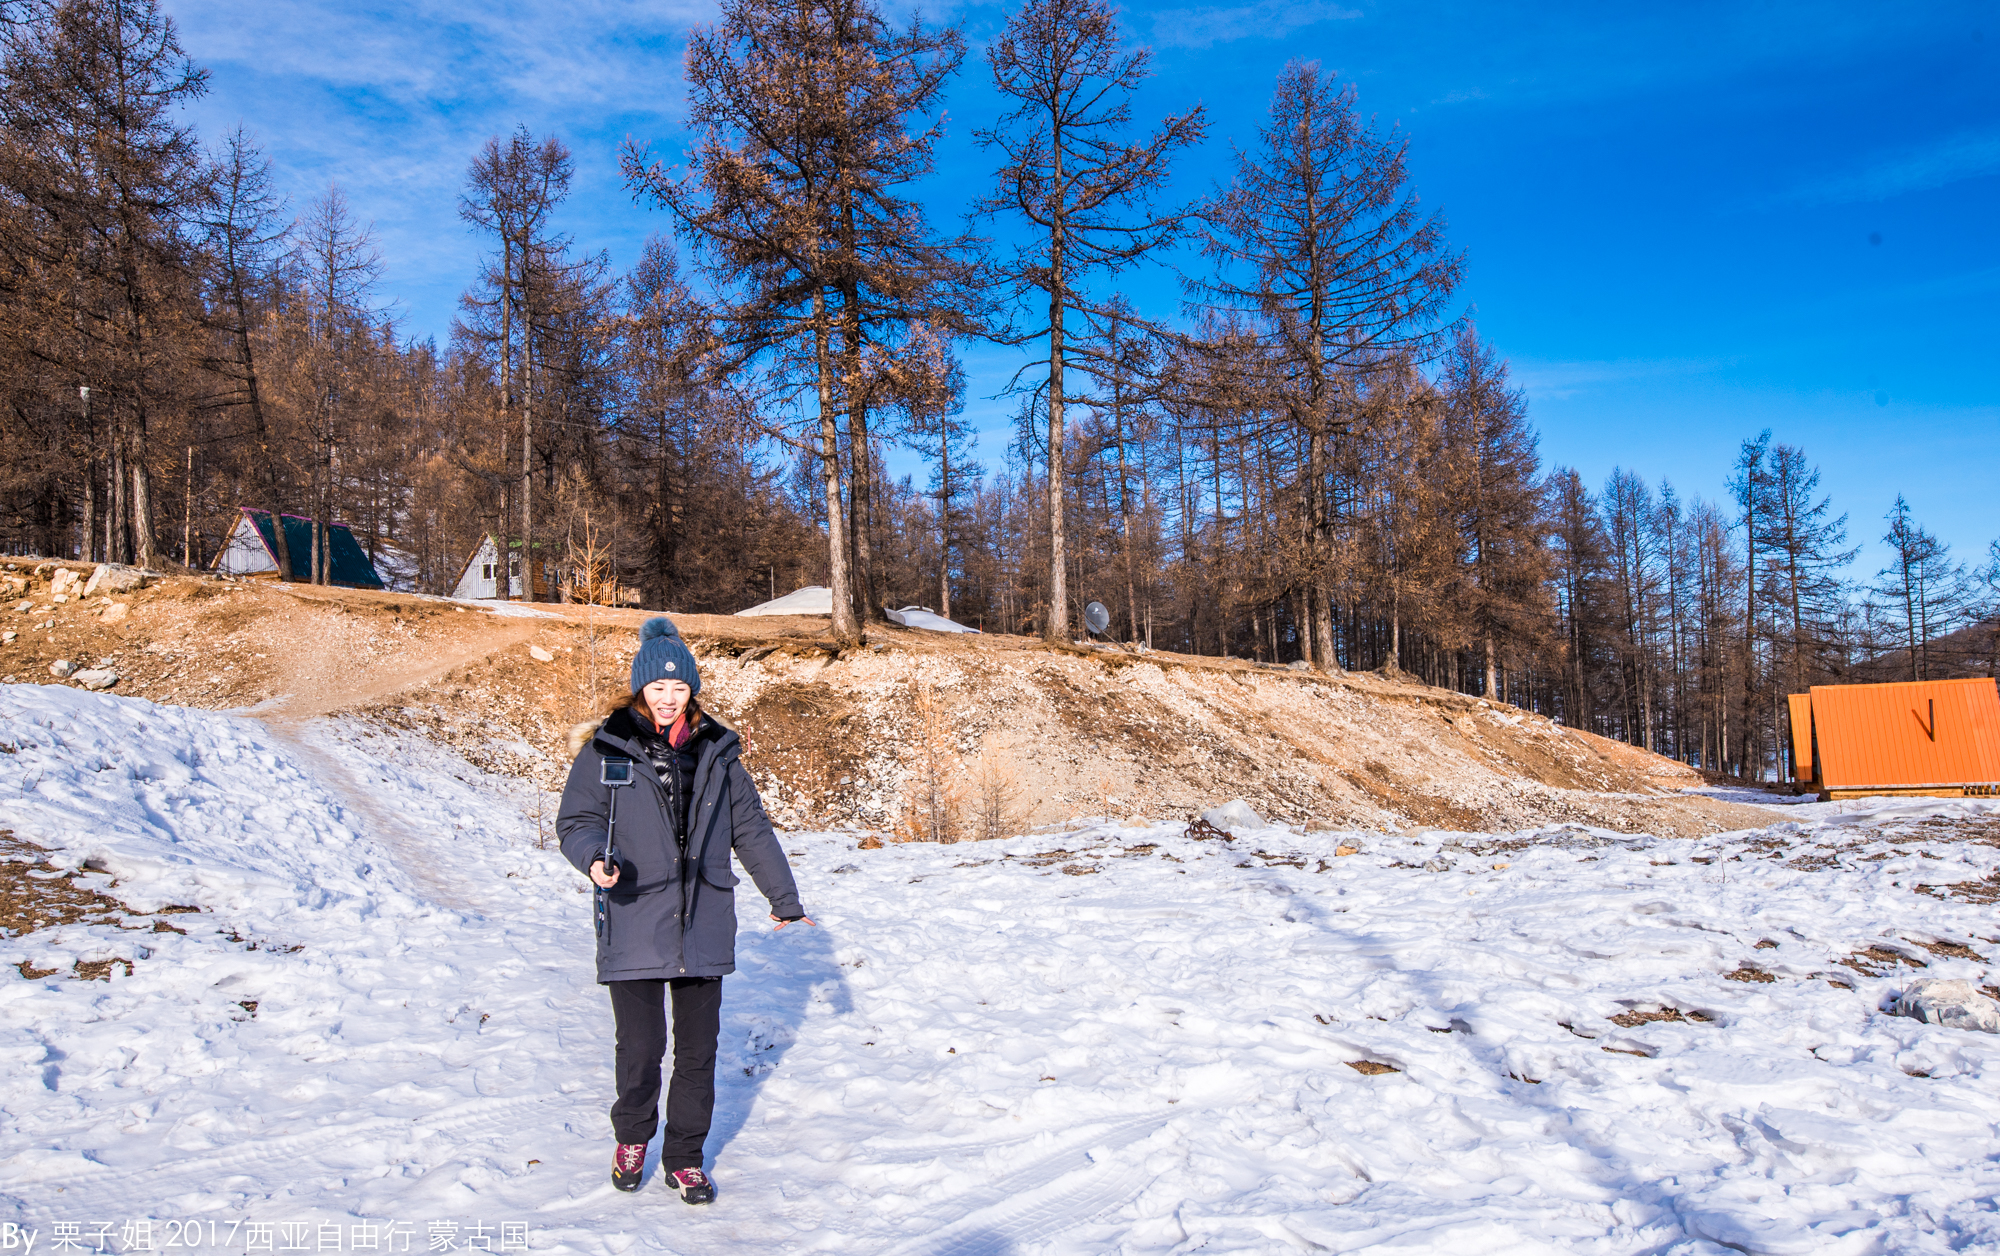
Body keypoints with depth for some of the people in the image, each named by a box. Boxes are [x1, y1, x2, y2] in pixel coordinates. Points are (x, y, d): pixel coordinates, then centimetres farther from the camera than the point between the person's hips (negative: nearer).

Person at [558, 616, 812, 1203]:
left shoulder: (716, 751, 8)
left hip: (704, 924, 3)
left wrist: (784, 897, 20)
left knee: (698, 1048, 8)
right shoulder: (607, 750, -1)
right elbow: (576, 820, 1)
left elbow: (751, 828, 15)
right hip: (634, 928, -3)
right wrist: (595, 857, -22)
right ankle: (632, 1139, 30)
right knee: (640, 1048, 0)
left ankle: (684, 1157, 26)